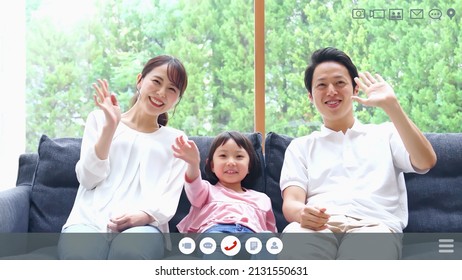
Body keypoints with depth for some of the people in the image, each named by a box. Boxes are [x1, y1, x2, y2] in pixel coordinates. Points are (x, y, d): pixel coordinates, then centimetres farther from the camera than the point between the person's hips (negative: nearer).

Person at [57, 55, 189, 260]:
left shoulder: (176, 140, 20)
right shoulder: (99, 118, 21)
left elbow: (169, 201, 8)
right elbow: (89, 179, 7)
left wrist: (142, 216, -15)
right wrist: (110, 127, -3)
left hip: (142, 226, 0)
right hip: (90, 221, 0)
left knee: (129, 254, -40)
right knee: (80, 257, -39)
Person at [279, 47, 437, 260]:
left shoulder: (385, 134, 25)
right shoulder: (300, 146, 27)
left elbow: (426, 162, 5)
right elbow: (291, 202, 10)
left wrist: (390, 106, -2)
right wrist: (302, 213, -17)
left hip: (373, 226, 0)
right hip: (316, 227, 1)